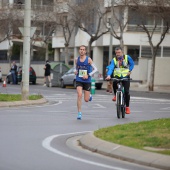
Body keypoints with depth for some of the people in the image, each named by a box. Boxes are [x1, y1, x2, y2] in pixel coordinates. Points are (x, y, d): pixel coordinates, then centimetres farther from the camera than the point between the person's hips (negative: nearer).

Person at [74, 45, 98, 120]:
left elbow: (95, 69, -4)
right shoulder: (77, 59, 3)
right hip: (79, 80, 1)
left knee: (86, 100, 2)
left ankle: (89, 96, 41)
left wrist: (88, 75, -16)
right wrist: (75, 71, -4)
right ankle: (79, 113, -13)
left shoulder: (88, 59, -6)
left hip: (87, 81, -1)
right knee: (79, 95, -21)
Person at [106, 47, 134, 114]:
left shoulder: (127, 57, -4)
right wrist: (108, 75, -35)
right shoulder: (114, 60, -5)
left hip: (125, 76, 0)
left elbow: (132, 64, 12)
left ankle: (127, 107, 4)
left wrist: (129, 71, -3)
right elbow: (111, 67, -18)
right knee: (114, 83, -33)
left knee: (126, 91, -10)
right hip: (117, 76, 0)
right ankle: (115, 95, -3)